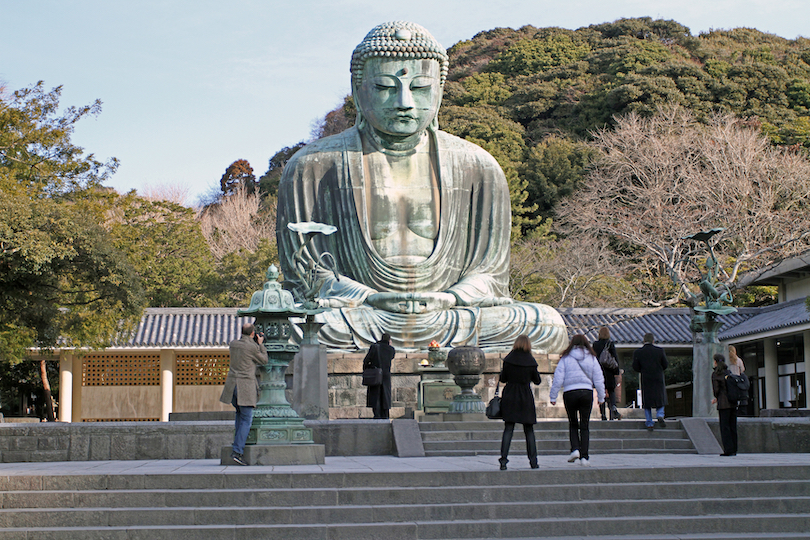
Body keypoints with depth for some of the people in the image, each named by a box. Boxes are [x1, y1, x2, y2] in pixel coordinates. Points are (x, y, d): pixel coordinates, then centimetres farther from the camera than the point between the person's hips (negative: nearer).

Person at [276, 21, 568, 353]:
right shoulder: (313, 167, 1)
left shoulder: (478, 168, 7)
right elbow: (303, 270, 0)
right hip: (360, 322, -2)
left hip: (449, 320, 3)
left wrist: (443, 300, -14)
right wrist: (372, 299, -17)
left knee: (547, 324, -22)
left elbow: (488, 272, 8)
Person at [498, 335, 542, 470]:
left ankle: (503, 459, -10)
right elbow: (537, 381, 5)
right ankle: (533, 461, 9)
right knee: (529, 430, 9)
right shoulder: (531, 361, -4)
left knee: (508, 429, 1)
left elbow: (503, 379, 2)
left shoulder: (508, 359, -4)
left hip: (509, 396, 0)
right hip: (526, 397, 0)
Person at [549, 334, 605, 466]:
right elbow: (599, 380, 7)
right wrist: (601, 397, 16)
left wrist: (553, 397, 4)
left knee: (573, 424, 16)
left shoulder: (565, 358, 2)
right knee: (584, 426, 6)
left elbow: (558, 379, -1)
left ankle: (575, 449, -2)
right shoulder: (592, 358, 6)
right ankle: (584, 457, 3)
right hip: (587, 392, 1)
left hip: (569, 393, -1)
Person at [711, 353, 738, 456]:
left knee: (724, 426, -3)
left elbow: (716, 389, -8)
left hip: (723, 403, -6)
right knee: (733, 426, 8)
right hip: (733, 402, 6)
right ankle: (734, 449, 8)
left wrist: (716, 397, 16)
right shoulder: (729, 372, 14)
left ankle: (728, 449, -8)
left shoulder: (715, 374, -4)